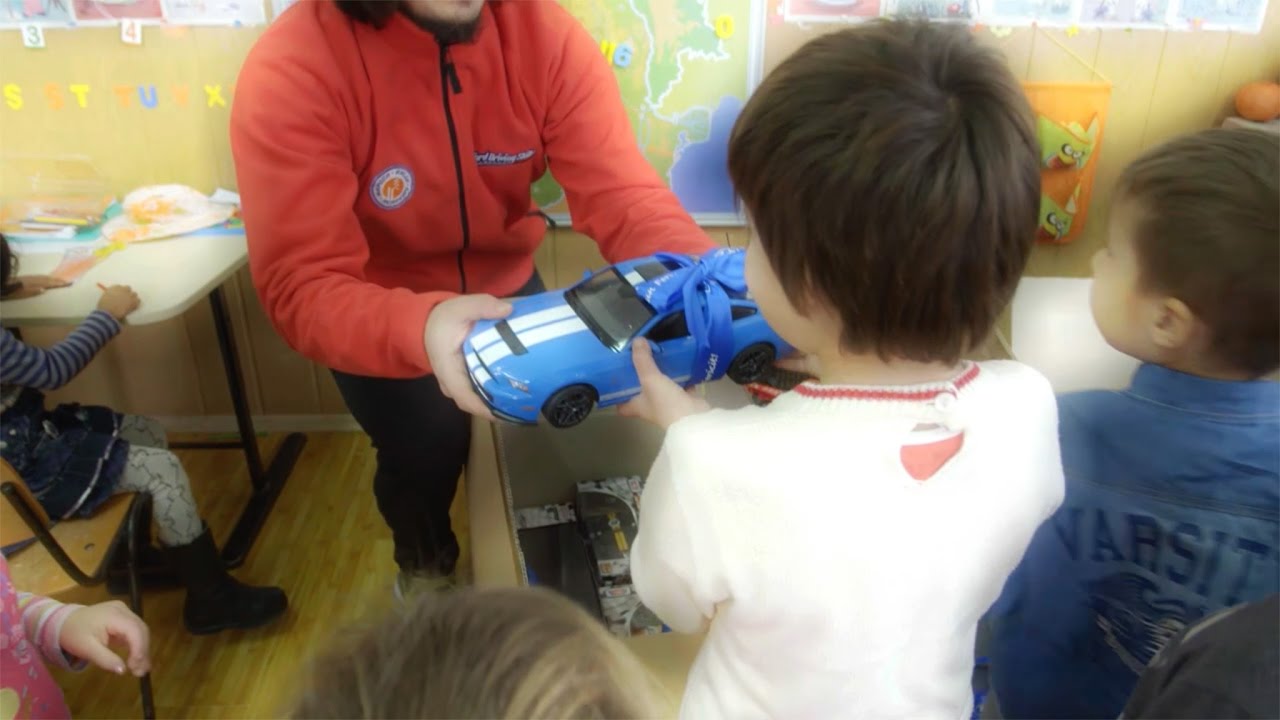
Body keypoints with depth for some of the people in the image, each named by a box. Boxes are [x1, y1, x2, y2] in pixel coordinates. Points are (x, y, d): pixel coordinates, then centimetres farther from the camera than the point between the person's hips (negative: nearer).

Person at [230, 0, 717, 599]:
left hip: (504, 286, 3)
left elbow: (624, 195, -28)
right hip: (376, 310, -2)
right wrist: (421, 328, -56)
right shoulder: (291, 71, -30)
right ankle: (425, 564, 28)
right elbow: (301, 287, -35)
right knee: (424, 450, -10)